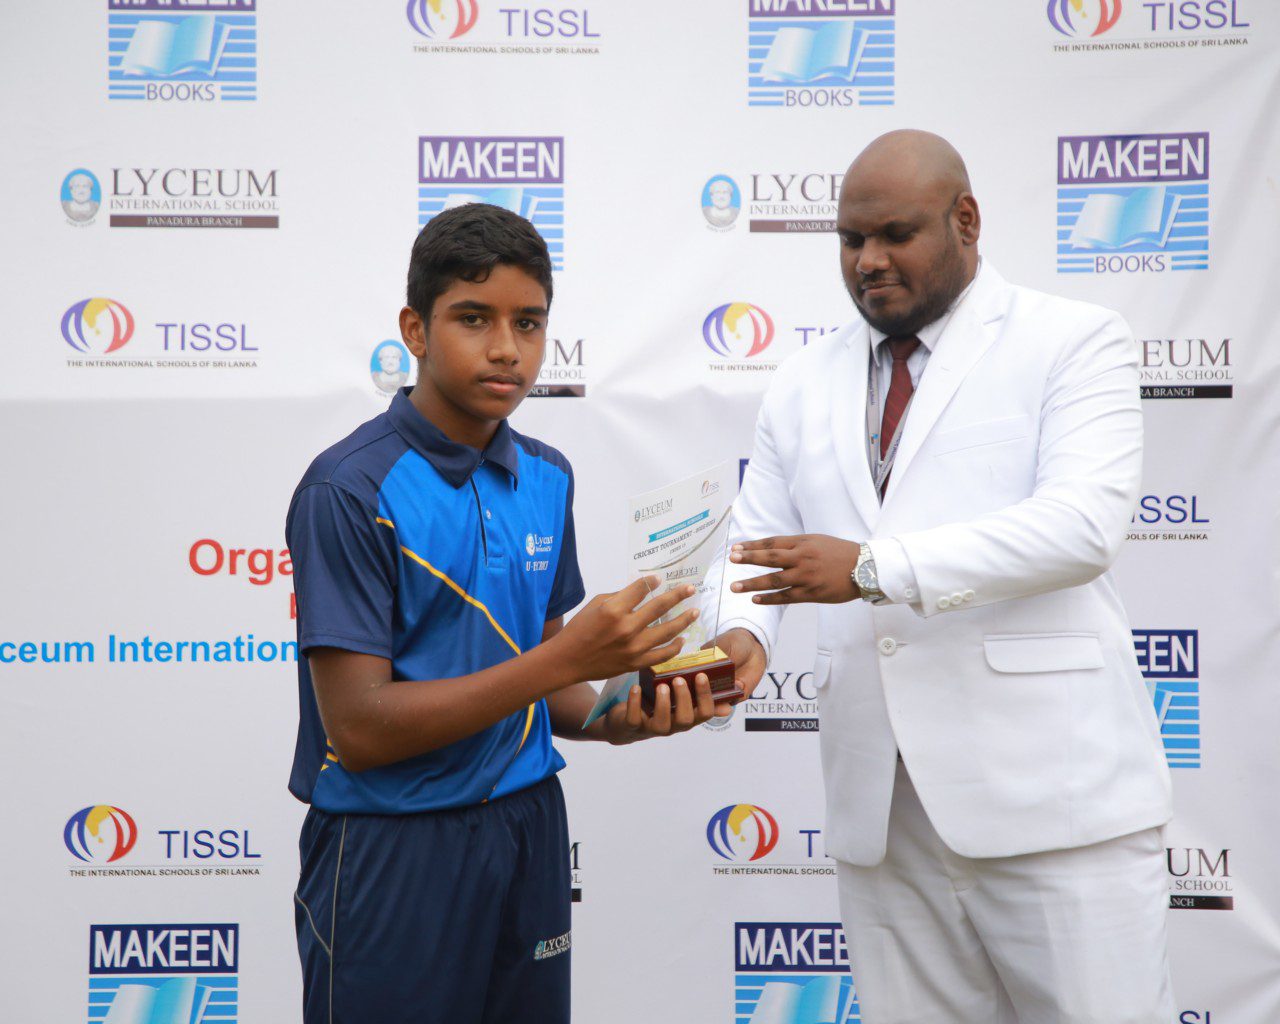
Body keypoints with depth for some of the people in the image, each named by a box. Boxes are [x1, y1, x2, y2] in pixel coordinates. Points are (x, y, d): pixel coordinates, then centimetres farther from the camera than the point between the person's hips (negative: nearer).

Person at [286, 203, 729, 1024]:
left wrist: (618, 717, -10)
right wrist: (568, 656, -24)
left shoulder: (546, 478, 5)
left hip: (527, 831, 6)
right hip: (393, 854, -6)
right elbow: (360, 727, -19)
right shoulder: (350, 491, -15)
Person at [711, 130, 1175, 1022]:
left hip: (1053, 790, -4)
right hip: (880, 807, 5)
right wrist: (742, 632, -12)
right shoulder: (804, 386, 15)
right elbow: (757, 543, 12)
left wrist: (875, 567, -22)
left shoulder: (1075, 342, 0)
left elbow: (1082, 522, -14)